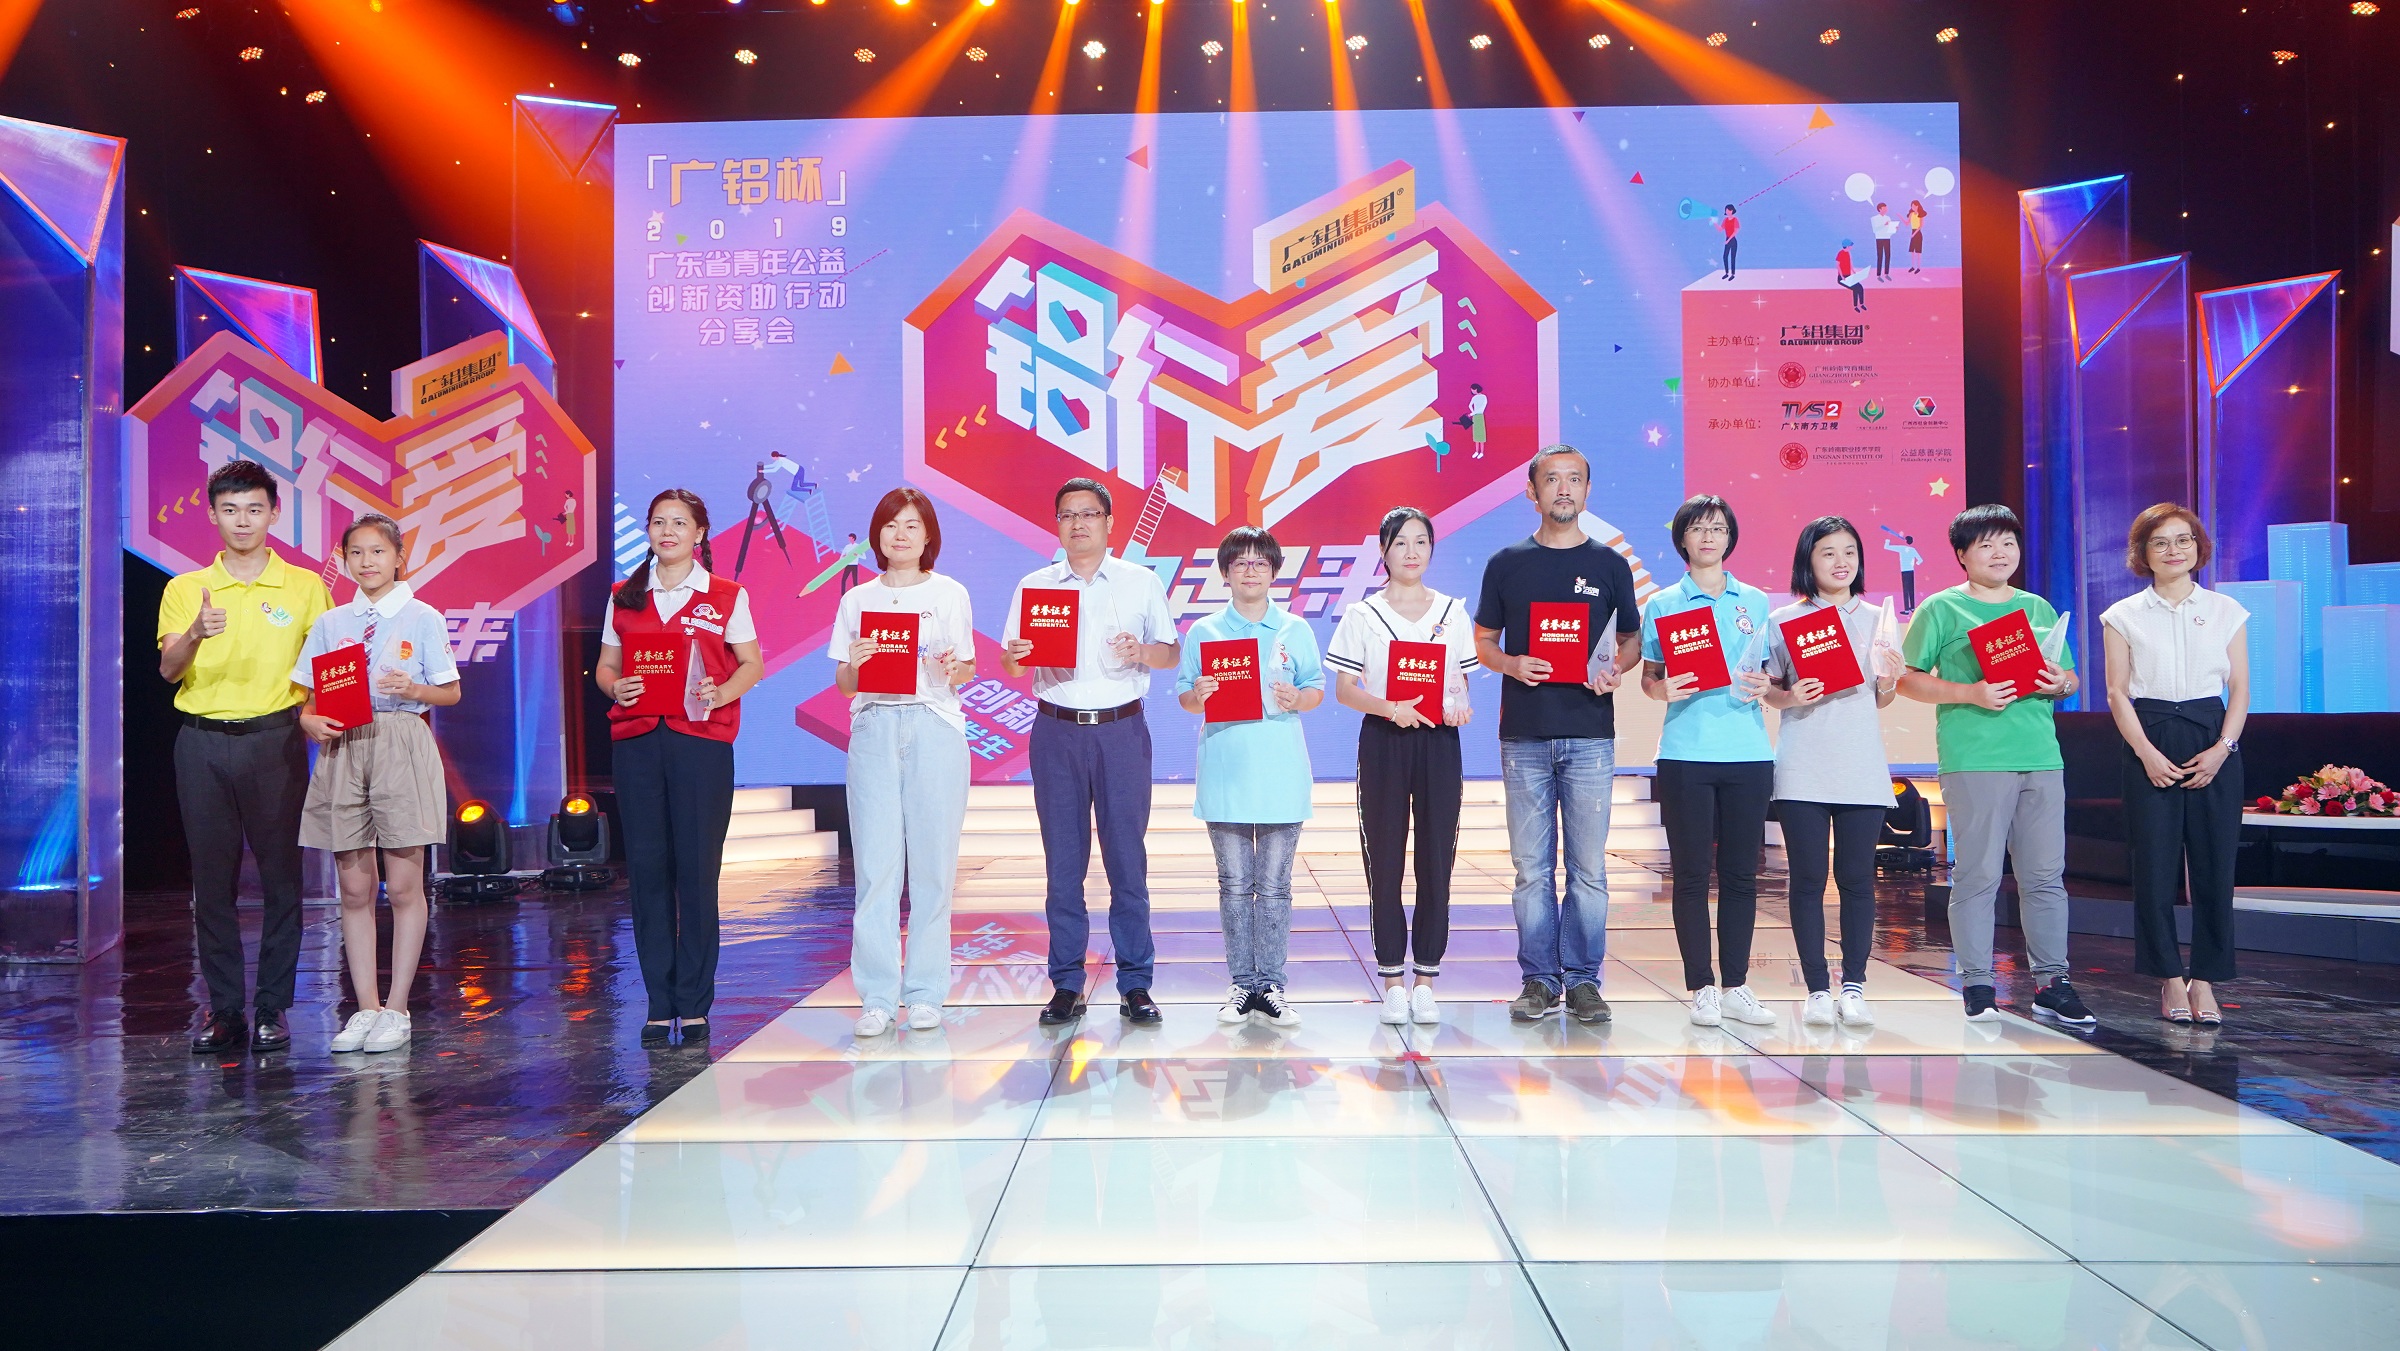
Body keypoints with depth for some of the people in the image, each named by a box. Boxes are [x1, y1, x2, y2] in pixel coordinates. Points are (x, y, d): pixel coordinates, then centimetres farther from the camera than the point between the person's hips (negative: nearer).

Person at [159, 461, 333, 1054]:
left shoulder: (304, 587, 6)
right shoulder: (185, 589, 8)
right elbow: (168, 670, -5)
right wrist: (195, 634, -25)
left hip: (276, 739, -1)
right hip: (202, 742, 1)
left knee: (280, 872, -1)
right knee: (212, 876, 3)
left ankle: (274, 1006, 7)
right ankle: (223, 1007, 11)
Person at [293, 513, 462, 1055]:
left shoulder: (422, 619, 3)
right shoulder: (329, 623, 13)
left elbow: (451, 692, 3)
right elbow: (312, 696, 13)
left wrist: (414, 690, -15)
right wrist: (310, 720, -8)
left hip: (401, 747, -3)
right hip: (342, 747, 3)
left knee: (404, 884, -2)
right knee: (354, 886, 5)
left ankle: (397, 1009, 6)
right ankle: (366, 1007, 13)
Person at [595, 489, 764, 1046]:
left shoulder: (727, 597, 6)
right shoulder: (623, 597, 14)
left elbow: (751, 664, 4)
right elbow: (604, 665, 15)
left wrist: (720, 694, -15)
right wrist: (614, 686, -8)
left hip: (702, 740, -2)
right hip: (636, 740, 3)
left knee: (697, 869, -2)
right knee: (647, 868, 3)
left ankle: (694, 1006, 6)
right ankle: (659, 1005, 10)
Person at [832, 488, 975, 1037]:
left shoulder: (950, 594, 9)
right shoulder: (858, 599, 12)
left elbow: (967, 672, 10)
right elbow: (843, 682, 11)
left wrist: (951, 670, -12)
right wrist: (855, 665, -10)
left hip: (935, 728, -1)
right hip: (874, 729, 1)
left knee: (932, 862, -1)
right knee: (875, 863, -3)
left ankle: (926, 992, 8)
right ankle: (877, 996, 2)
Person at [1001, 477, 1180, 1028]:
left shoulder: (1141, 583, 9)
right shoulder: (1034, 585, 11)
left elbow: (1171, 652, 9)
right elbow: (1010, 663, 9)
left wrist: (1142, 653, -12)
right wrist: (1016, 656, -14)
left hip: (1122, 730, -1)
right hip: (1057, 732, 1)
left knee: (1127, 857, -1)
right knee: (1062, 860, 3)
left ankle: (1135, 983, 7)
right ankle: (1066, 984, 10)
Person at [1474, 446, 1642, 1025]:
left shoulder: (1610, 564, 8)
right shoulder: (1506, 564, 8)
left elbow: (1632, 640, 13)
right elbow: (1482, 642, 12)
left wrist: (1615, 667, -8)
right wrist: (1511, 664, -9)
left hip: (1590, 735, 0)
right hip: (1524, 736, 0)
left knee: (1588, 867, 2)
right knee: (1532, 867, 4)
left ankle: (1583, 979, 12)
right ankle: (1539, 980, 13)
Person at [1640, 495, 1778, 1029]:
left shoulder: (1755, 602, 13)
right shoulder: (1663, 604, 6)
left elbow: (1773, 673, 16)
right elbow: (1648, 679, 6)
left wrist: (1764, 686, -5)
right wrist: (1664, 688, -15)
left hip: (1748, 751, 2)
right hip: (1686, 753, -2)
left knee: (1741, 873, 5)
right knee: (1692, 874, 0)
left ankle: (1736, 985, 15)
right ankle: (1701, 989, 8)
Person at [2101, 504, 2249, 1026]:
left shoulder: (2226, 610, 9)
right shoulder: (2123, 616, 5)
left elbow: (2240, 688, 6)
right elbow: (2118, 693, 2)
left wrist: (2222, 749, -8)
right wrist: (2147, 754, -9)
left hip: (2214, 742, 1)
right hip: (2151, 746, -1)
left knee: (2214, 864, -1)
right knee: (2156, 864, -3)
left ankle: (2205, 979, 8)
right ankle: (2171, 978, 6)